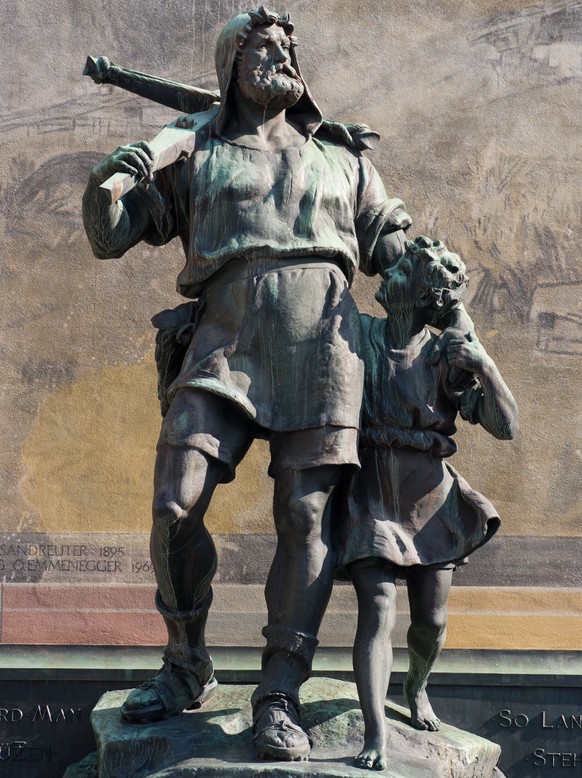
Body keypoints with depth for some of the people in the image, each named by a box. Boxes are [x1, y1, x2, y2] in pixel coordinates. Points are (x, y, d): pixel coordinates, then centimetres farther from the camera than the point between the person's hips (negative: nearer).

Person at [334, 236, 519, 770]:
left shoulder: (448, 358, -2)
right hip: (372, 496, -1)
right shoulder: (359, 334, -3)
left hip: (430, 499, 2)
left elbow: (506, 427, -7)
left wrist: (484, 366, -19)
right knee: (378, 611, -15)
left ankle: (417, 688, 41)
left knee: (431, 620, 10)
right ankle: (375, 738, -14)